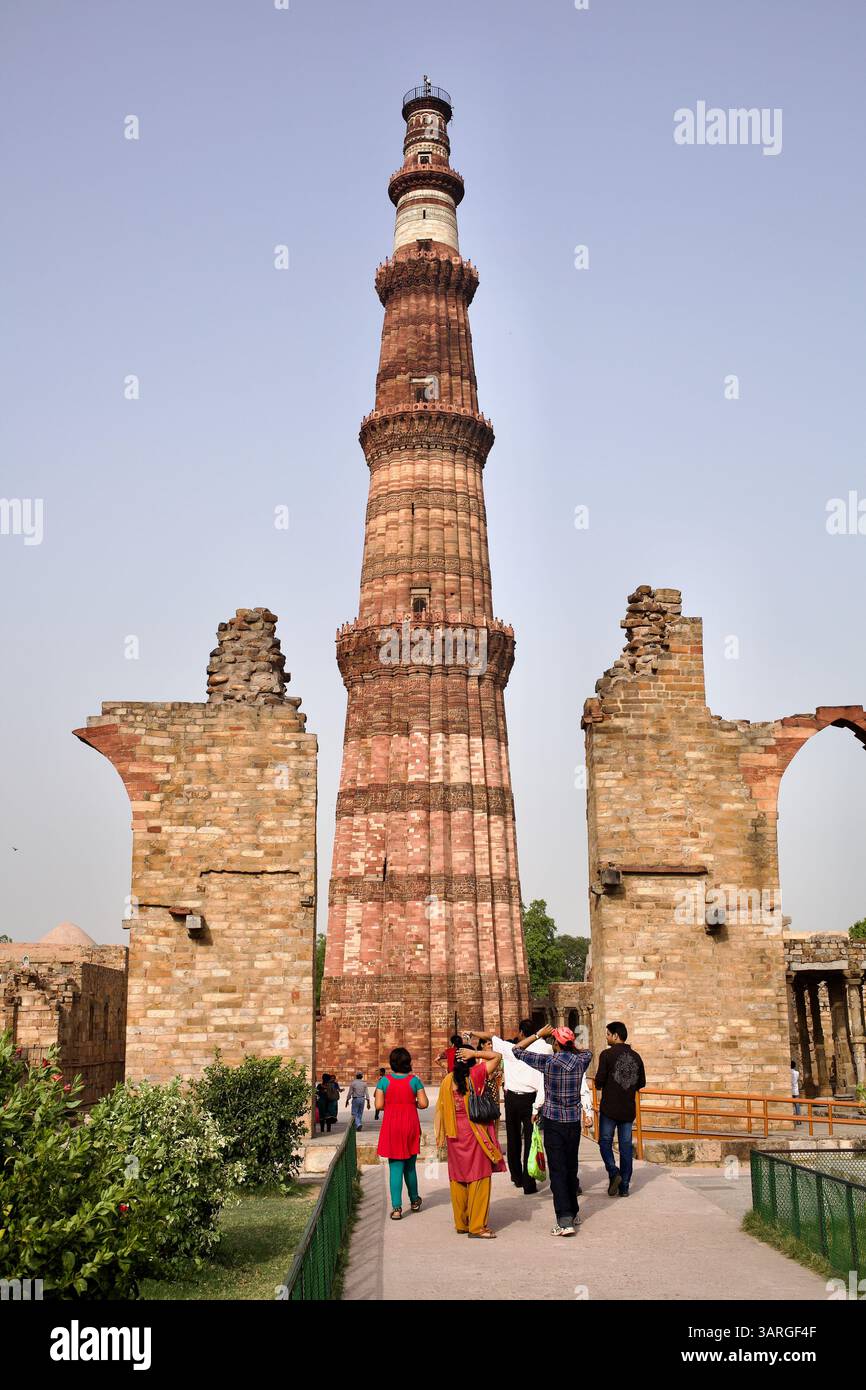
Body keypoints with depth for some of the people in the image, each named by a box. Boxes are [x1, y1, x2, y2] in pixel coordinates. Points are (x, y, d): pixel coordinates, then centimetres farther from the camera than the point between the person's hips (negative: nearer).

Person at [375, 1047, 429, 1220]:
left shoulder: (384, 1080, -6)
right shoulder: (414, 1080, -4)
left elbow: (379, 1105, -8)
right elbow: (424, 1103, -6)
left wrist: (384, 1094, 9)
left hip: (391, 1128, -1)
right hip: (410, 1126, 1)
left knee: (395, 1167, 1)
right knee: (410, 1166, 18)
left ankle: (396, 1207, -7)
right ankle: (414, 1201, 33)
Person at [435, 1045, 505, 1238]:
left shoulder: (448, 1081, 1)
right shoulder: (476, 1075, -11)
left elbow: (440, 1109, 2)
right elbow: (497, 1056, -5)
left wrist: (440, 1136, 9)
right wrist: (475, 1054, -10)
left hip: (455, 1135, 5)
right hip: (475, 1134, -4)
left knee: (458, 1178, 13)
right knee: (479, 1178, 2)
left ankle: (461, 1223, 21)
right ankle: (477, 1226, 3)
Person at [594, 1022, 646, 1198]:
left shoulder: (607, 1054, -10)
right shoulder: (636, 1056, 5)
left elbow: (599, 1079, -14)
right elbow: (642, 1083, 9)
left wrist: (599, 1085, 9)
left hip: (609, 1107, -4)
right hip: (628, 1109, 4)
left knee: (605, 1142, 9)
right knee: (626, 1146, 9)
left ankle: (613, 1172, -11)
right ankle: (624, 1186, 10)